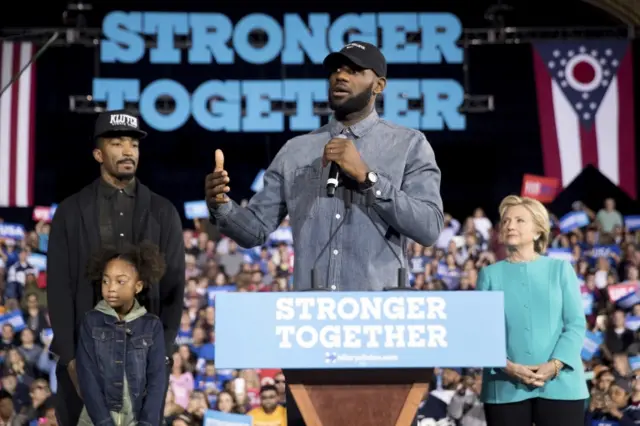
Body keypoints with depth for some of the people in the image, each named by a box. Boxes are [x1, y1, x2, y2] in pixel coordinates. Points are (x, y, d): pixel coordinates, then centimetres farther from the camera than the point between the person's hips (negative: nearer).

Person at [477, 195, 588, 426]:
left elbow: (576, 324, 3)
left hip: (560, 384, 0)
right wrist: (508, 366, -14)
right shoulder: (490, 274, 10)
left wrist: (555, 365, -12)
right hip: (506, 387, 0)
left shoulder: (561, 269, 9)